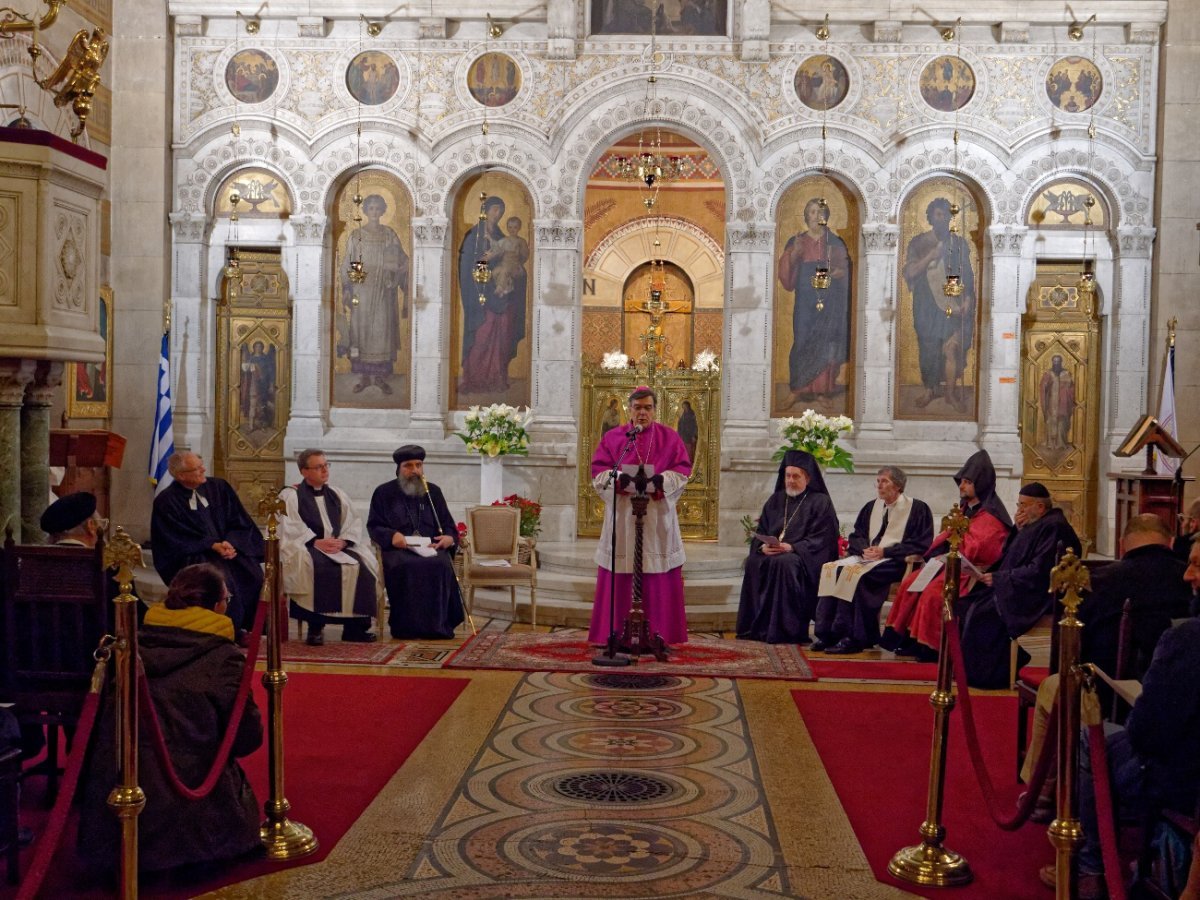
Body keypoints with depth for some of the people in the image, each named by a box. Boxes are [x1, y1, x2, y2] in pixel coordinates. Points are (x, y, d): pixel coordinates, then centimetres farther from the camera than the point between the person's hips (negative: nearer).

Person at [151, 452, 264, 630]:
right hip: (193, 557, -4)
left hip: (229, 547, 4)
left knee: (253, 575, -22)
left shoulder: (219, 487, 6)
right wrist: (213, 546, -17)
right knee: (222, 582, -33)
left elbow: (241, 523, 6)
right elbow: (178, 542, -7)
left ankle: (246, 628, -12)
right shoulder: (166, 502, -5)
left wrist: (230, 543, -13)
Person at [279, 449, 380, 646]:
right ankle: (315, 627, -29)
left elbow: (354, 523, 11)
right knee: (317, 566, -38)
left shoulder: (337, 495, 20)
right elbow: (289, 529, -8)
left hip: (338, 547, 4)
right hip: (306, 548, -4)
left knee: (362, 564, -24)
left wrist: (343, 541, -9)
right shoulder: (290, 496, 5)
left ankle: (355, 626, -20)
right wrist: (316, 542, -19)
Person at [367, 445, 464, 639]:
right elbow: (373, 526, 5)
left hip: (431, 547, 2)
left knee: (440, 565, -33)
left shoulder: (434, 492, 19)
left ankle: (437, 624, -26)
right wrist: (391, 536, -17)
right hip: (398, 548, -2)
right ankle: (406, 626, -29)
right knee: (407, 566, -37)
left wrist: (449, 538, -8)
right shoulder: (384, 492, 12)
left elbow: (448, 526, 17)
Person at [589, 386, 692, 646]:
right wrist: (621, 480, -17)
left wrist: (657, 481, -17)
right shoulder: (612, 437, 10)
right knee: (621, 579, -2)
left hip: (658, 517, 0)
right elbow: (599, 471, 2)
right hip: (622, 517, 0)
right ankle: (618, 633, 3)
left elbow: (682, 471, 1)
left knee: (659, 582, -1)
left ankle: (659, 633, 3)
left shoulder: (670, 437, 9)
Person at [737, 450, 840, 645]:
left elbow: (820, 540, -7)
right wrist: (763, 546, -9)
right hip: (771, 552, 5)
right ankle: (757, 627, -22)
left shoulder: (820, 502, 2)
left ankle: (785, 629, -32)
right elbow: (761, 532, 14)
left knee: (784, 563, -36)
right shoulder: (775, 500, 18)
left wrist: (791, 547, -20)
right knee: (753, 562, -26)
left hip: (805, 558, -5)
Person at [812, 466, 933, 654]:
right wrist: (864, 549, -4)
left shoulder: (917, 509, 1)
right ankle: (827, 633, -24)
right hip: (868, 558, 7)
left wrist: (884, 551, -13)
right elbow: (856, 536, 20)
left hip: (894, 561, -6)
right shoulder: (871, 507, 20)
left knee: (855, 574, -32)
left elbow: (920, 544, -7)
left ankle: (852, 638, -30)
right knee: (831, 568, -21)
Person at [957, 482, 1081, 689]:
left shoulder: (1053, 527, -17)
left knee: (982, 612, -20)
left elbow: (1038, 571, -24)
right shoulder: (1037, 524, 14)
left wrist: (1000, 578, -18)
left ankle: (989, 675, -8)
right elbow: (1011, 557, 18)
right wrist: (1019, 530, 2)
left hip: (1038, 596, -11)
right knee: (969, 605, 3)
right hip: (1024, 589, 11)